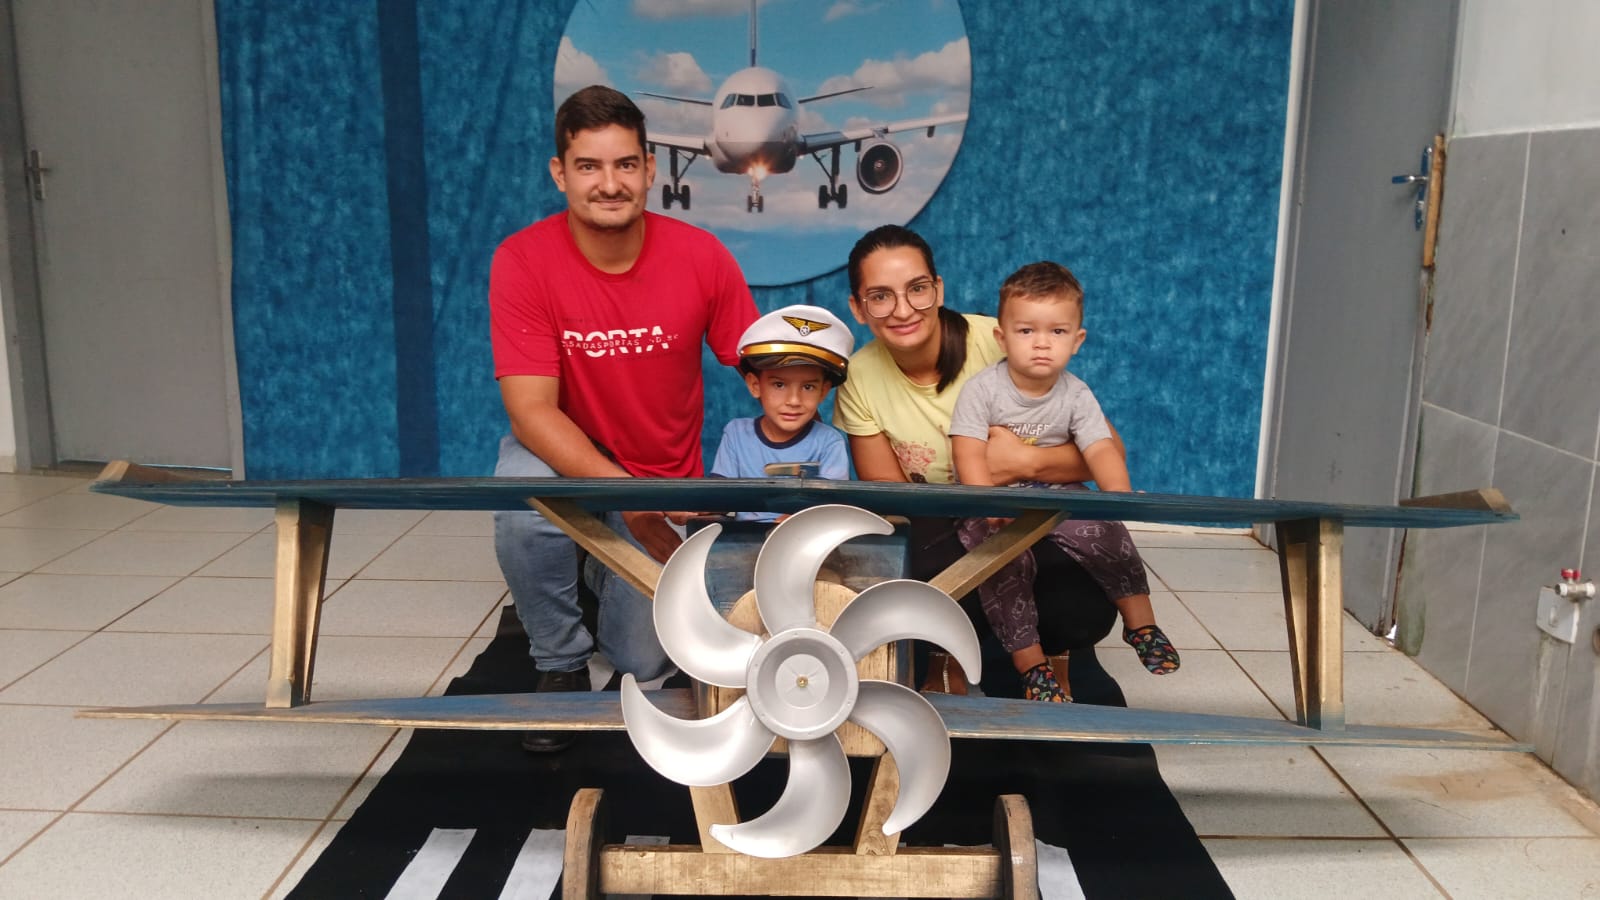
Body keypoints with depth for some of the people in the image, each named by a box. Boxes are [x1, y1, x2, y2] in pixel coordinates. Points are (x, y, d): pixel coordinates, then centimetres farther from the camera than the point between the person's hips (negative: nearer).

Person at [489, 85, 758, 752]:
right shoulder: (522, 261, -19)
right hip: (565, 455, -1)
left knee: (645, 661, -5)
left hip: (666, 478, 2)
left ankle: (608, 570, 32)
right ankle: (560, 664, -5)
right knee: (526, 503, -36)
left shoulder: (700, 256, -14)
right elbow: (532, 410, -24)